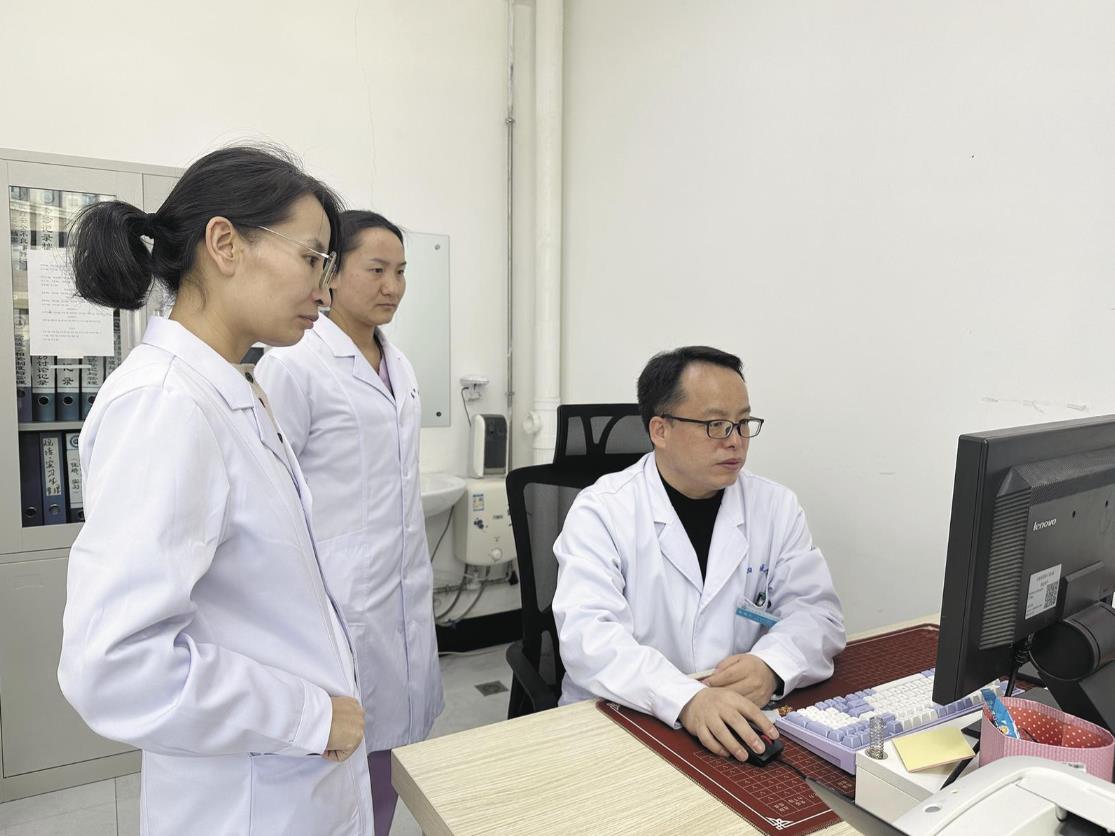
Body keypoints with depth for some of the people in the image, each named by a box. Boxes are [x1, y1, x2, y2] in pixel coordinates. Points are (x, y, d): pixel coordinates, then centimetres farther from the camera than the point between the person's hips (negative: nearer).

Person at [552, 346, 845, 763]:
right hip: (620, 723, -1)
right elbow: (588, 633, -21)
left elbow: (817, 611, -1)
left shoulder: (776, 506, 2)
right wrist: (686, 699, -36)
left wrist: (772, 666, -22)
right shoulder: (601, 511, -10)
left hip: (745, 724, 2)